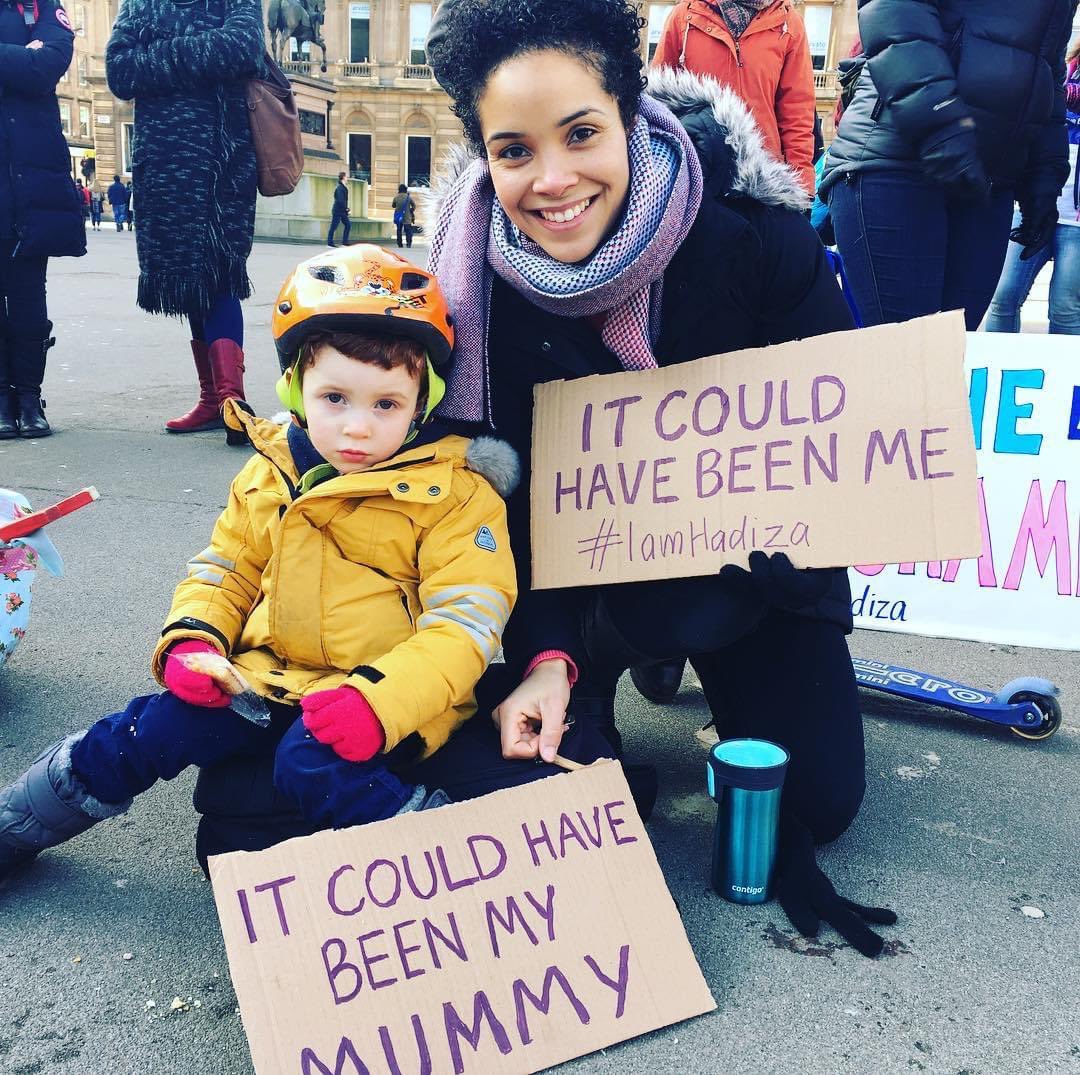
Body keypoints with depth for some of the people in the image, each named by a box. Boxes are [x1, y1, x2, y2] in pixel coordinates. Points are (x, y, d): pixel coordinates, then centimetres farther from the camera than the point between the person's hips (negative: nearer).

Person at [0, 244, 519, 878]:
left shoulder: (454, 494, -10)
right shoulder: (271, 475, 6)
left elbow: (465, 622, -16)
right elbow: (225, 569, 18)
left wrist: (380, 701, -30)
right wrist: (192, 640, -3)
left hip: (388, 700, -5)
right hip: (267, 679, 5)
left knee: (313, 762, -32)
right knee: (150, 729, -6)